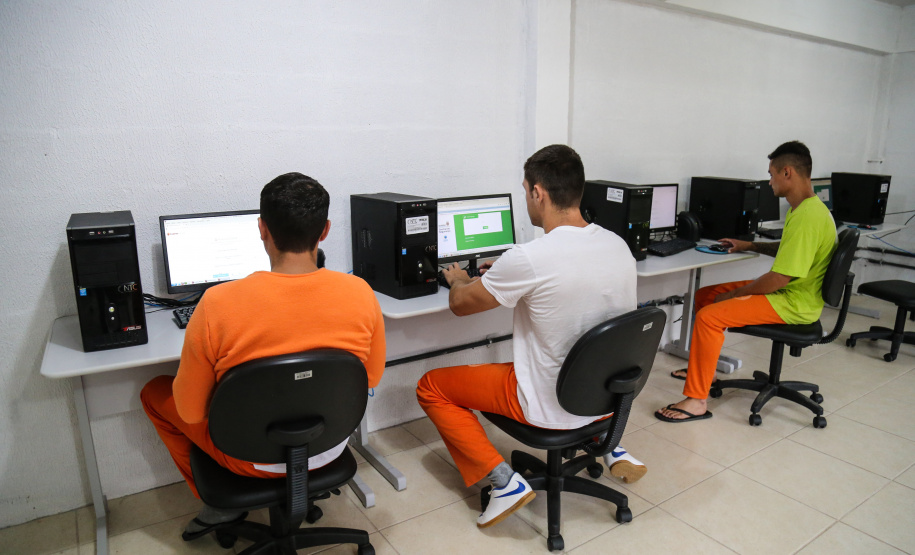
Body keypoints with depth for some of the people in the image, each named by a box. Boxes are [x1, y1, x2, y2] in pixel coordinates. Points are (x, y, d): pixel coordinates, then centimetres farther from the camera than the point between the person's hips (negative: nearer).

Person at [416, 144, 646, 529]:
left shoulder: (528, 259, -27)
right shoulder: (618, 245, -5)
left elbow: (460, 304, -11)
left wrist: (458, 280, 13)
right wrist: (502, 276, 19)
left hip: (552, 407, -6)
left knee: (431, 387, 8)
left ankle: (504, 480, -1)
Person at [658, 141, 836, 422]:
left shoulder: (807, 217, -25)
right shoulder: (806, 207, 10)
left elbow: (778, 279, -27)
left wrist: (730, 295, -16)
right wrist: (750, 245, 21)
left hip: (793, 304, -11)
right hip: (788, 291, 11)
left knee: (708, 316, -25)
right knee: (704, 295, 12)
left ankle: (696, 401, -17)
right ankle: (702, 367, 27)